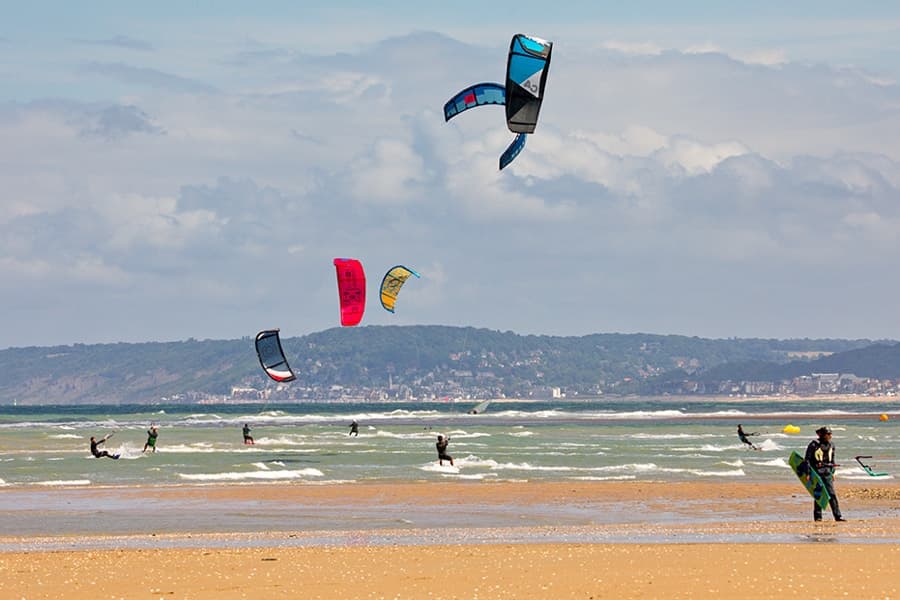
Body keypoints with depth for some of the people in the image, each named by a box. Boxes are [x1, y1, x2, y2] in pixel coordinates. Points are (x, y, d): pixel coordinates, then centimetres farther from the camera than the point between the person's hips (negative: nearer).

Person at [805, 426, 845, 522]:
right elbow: (807, 459, -7)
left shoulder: (831, 445, 10)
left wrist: (833, 472, 18)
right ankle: (818, 516, 7)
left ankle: (838, 516, -1)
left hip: (827, 472, 5)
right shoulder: (814, 445, -9)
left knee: (832, 494, 0)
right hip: (816, 472, -5)